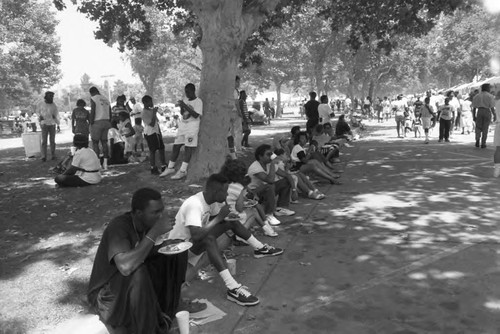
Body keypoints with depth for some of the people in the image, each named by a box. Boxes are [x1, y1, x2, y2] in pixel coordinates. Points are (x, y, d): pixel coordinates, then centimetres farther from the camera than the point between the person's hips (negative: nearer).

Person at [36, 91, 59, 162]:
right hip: (44, 124, -2)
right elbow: (36, 110, 14)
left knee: (52, 140, 5)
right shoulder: (41, 104, -1)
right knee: (44, 141, -6)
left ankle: (53, 155, 12)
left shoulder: (53, 105, 5)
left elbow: (56, 115, 10)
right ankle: (43, 156, -5)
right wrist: (39, 116, -2)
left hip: (52, 124, 2)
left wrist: (58, 124, 0)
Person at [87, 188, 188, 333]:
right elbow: (125, 266, -45)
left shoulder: (148, 222, -8)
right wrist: (153, 234, -38)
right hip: (107, 293, -7)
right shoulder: (118, 227, -29)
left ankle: (164, 310, 1)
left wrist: (171, 243, -18)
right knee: (137, 273, -38)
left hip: (136, 284, 7)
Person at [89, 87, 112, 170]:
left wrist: (91, 123, -9)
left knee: (95, 143, -1)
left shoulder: (93, 99, -5)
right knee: (104, 142, 9)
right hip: (106, 122, 7)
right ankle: (105, 163, 9)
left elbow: (92, 112, -13)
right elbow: (110, 113, 15)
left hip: (98, 122, -7)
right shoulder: (105, 99, 16)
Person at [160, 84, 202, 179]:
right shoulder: (185, 100, 13)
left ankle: (183, 170, -9)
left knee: (188, 148, -9)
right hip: (183, 124, 7)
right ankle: (171, 168, 17)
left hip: (192, 126, -7)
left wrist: (185, 106, -20)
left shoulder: (198, 101, -8)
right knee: (176, 146, 7)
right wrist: (181, 107, -2)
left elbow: (196, 115, -18)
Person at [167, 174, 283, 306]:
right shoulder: (194, 204, -33)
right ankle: (233, 288, -43)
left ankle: (259, 248, 16)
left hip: (198, 240, 9)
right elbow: (196, 236, -42)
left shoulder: (212, 200, -6)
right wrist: (219, 217, -33)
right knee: (209, 239, -38)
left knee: (231, 221, 1)